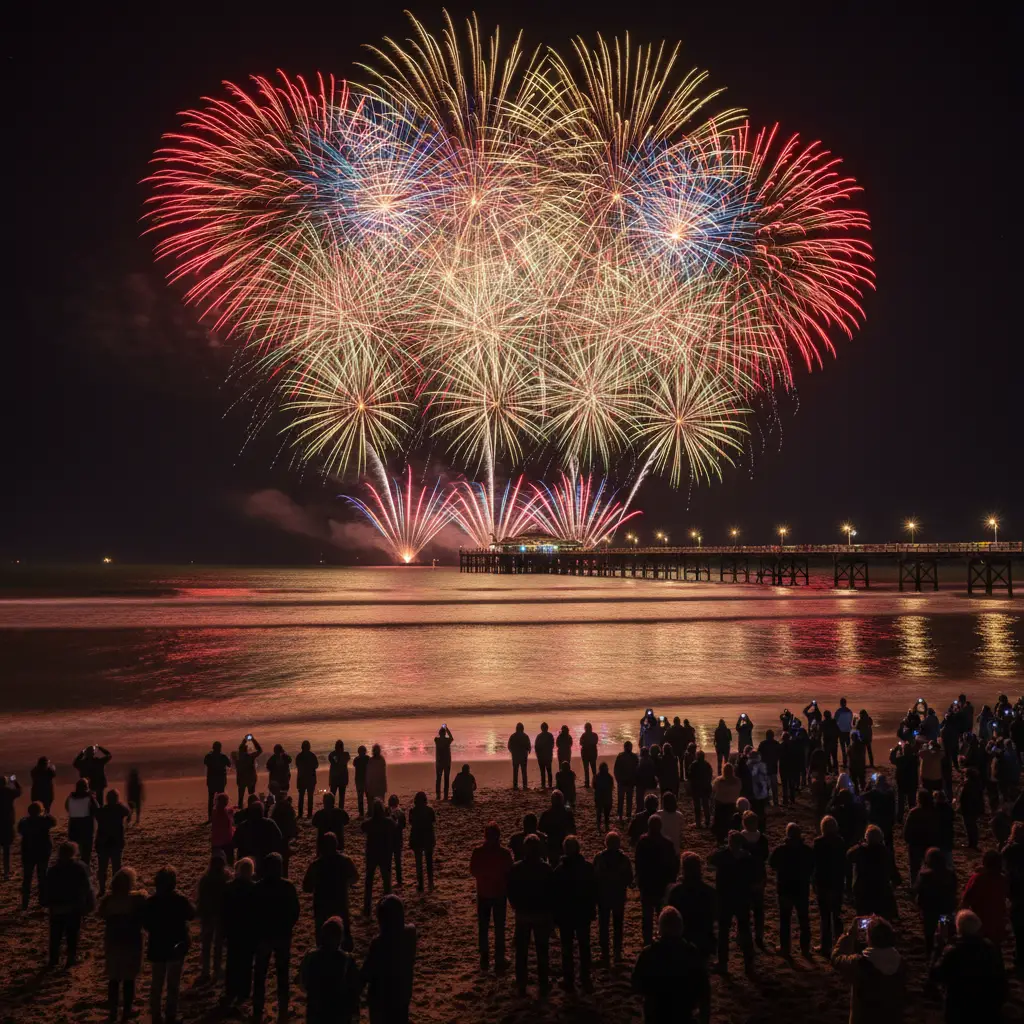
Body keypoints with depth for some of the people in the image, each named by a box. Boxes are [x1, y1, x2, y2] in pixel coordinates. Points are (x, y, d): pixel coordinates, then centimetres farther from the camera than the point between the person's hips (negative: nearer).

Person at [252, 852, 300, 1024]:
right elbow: (295, 911, -6)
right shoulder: (288, 886, -12)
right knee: (283, 974, 12)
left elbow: (252, 912, -5)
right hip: (283, 934, 0)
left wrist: (257, 930, 9)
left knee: (260, 974, 12)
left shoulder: (258, 887, -11)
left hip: (263, 934, 0)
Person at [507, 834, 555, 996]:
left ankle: (521, 986, 16)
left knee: (521, 952, 12)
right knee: (542, 952, 9)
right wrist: (549, 909, 5)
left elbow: (510, 891, -1)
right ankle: (543, 986, 12)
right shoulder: (546, 869, -12)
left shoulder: (516, 868, -8)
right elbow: (552, 892, -8)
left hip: (522, 914, 1)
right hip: (542, 915, -1)